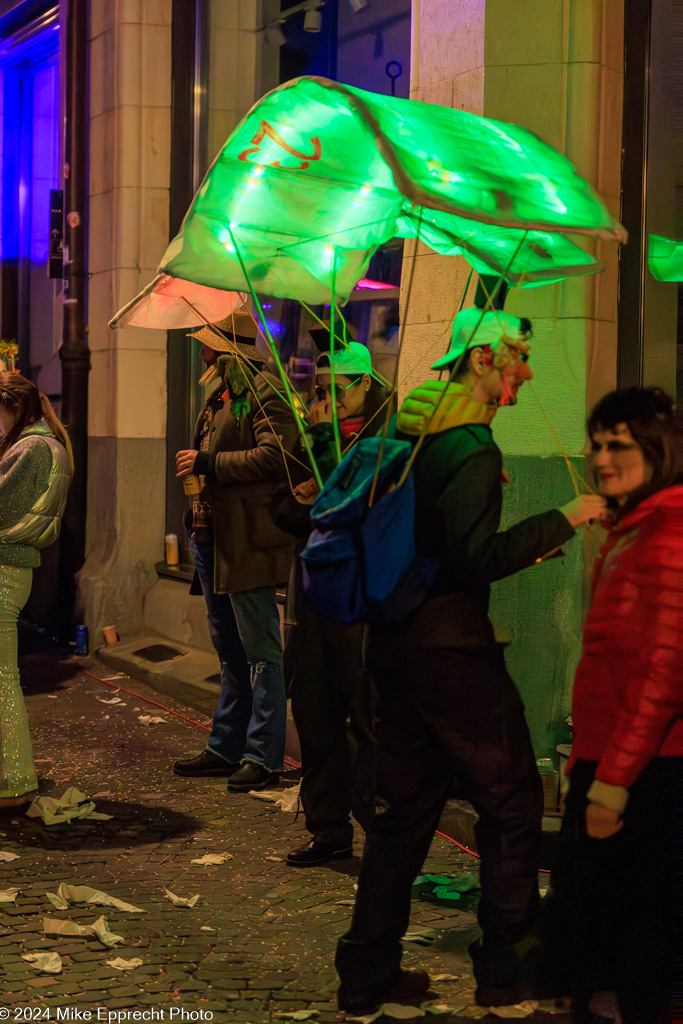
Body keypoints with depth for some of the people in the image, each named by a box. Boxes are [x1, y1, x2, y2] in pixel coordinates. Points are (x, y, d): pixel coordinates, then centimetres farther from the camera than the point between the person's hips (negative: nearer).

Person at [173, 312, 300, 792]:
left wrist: (208, 462, -17)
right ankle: (226, 748, 23)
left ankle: (263, 756, -1)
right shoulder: (222, 396, 20)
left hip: (249, 540, -10)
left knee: (260, 651, -5)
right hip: (214, 535, 10)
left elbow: (273, 456, -23)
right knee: (230, 650, 15)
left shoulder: (266, 393, -11)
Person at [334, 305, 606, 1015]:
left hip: (395, 643, 9)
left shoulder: (410, 436, 12)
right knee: (512, 802, 5)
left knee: (405, 807, 15)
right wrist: (563, 520, -20)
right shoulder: (471, 449, -17)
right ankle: (506, 969, 13)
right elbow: (476, 558, -25)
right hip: (451, 650, -9)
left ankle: (368, 971, 19)